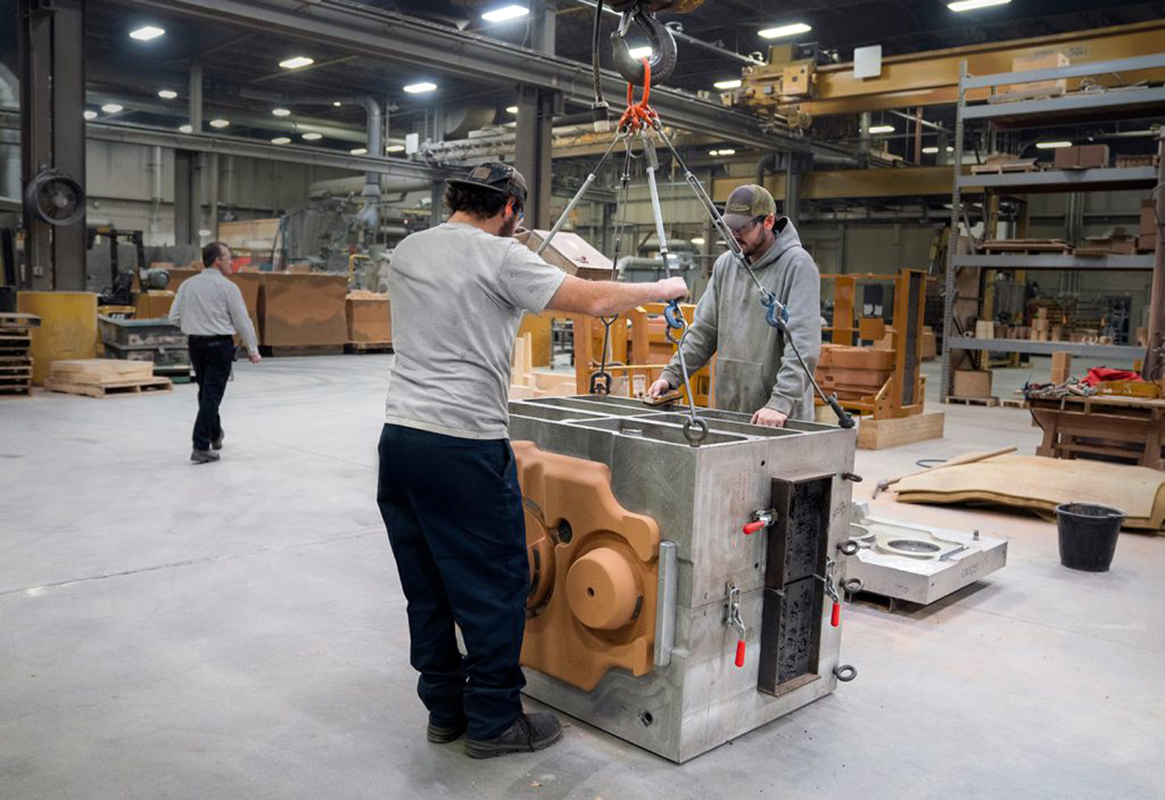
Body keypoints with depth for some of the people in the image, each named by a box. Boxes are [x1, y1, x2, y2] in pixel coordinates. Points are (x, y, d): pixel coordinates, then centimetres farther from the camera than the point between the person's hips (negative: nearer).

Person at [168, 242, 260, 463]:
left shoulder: (187, 285, 3)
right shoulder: (227, 287, -11)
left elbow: (174, 318, 3)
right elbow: (242, 321, -8)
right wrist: (253, 350, 1)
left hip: (195, 344, 6)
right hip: (219, 345, -6)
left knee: (205, 392, 21)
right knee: (212, 395, -4)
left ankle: (214, 435, 38)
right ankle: (201, 447, -8)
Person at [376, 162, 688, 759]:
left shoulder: (406, 252, 14)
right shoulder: (497, 256, -7)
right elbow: (594, 301, -10)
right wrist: (663, 290, 6)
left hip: (399, 436, 8)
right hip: (465, 446, -8)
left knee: (427, 586, 15)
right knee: (495, 587, 5)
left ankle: (444, 709, 27)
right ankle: (493, 721, 16)